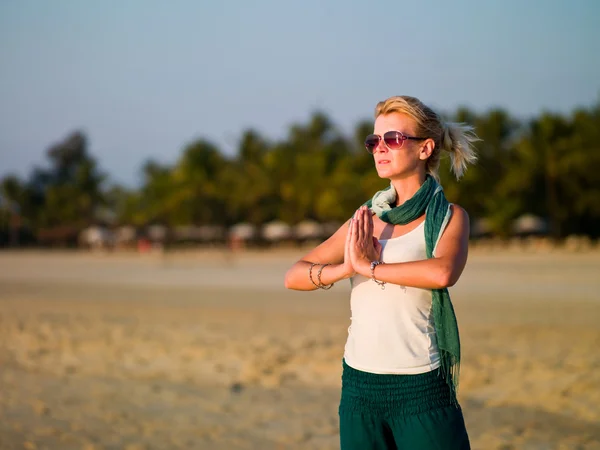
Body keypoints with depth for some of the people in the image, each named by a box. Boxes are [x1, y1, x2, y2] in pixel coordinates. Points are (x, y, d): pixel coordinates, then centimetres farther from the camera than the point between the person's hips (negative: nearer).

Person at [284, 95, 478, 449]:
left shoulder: (449, 217, -1)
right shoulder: (366, 219, 10)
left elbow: (444, 273, -23)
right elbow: (294, 276, 5)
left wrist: (370, 266, -14)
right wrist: (344, 269, -13)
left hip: (422, 390, -4)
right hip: (359, 388, 4)